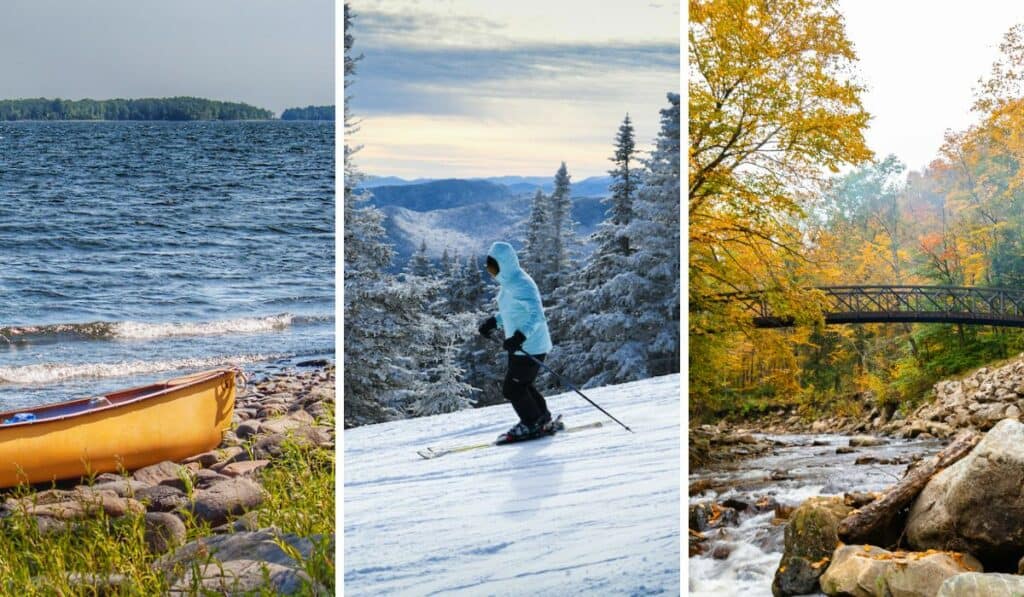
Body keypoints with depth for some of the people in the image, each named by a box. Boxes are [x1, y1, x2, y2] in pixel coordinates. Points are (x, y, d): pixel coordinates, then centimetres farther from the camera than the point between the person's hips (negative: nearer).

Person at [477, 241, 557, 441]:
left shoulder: (521, 284, -24)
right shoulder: (508, 282, 7)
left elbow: (536, 315, -33)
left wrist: (520, 336, -45)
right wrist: (493, 322, 18)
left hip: (530, 347, -10)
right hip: (520, 346, 10)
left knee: (512, 388, -3)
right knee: (521, 385, 19)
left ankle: (532, 425, 14)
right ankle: (543, 421, 32)